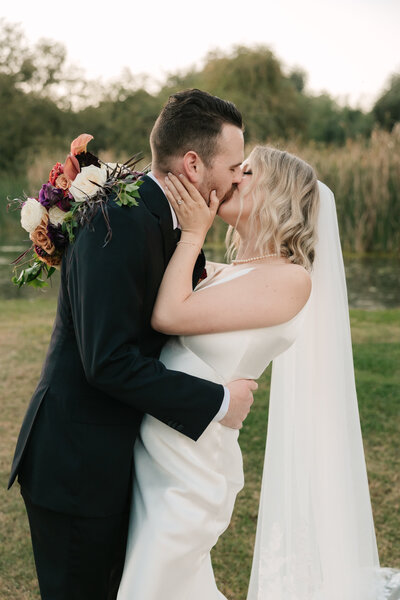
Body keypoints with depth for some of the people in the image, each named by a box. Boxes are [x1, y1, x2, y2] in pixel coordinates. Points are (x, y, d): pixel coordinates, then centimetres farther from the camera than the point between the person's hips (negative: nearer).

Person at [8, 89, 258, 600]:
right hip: (76, 463, -9)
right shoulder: (121, 219, -23)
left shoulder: (159, 216, 8)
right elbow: (108, 361, -28)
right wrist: (218, 402, -20)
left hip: (115, 455, 9)